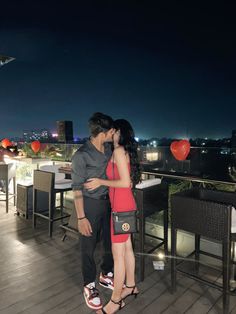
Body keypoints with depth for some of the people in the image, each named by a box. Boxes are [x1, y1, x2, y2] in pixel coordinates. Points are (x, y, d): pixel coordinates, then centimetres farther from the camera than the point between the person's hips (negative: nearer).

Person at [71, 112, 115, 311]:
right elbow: (77, 188, -16)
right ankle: (90, 286, 32)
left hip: (108, 201, 6)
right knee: (89, 247, 10)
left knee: (111, 241, 18)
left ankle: (106, 276, 42)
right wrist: (81, 217, -15)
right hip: (90, 204, -6)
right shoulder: (81, 156, -20)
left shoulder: (108, 148, -1)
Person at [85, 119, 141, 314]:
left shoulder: (118, 151, -15)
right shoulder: (127, 151, 10)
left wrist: (101, 182, -12)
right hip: (127, 204, 9)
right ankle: (130, 286, 37)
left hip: (121, 206, -9)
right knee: (127, 248, 20)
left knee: (118, 254, 3)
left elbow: (125, 183, -22)